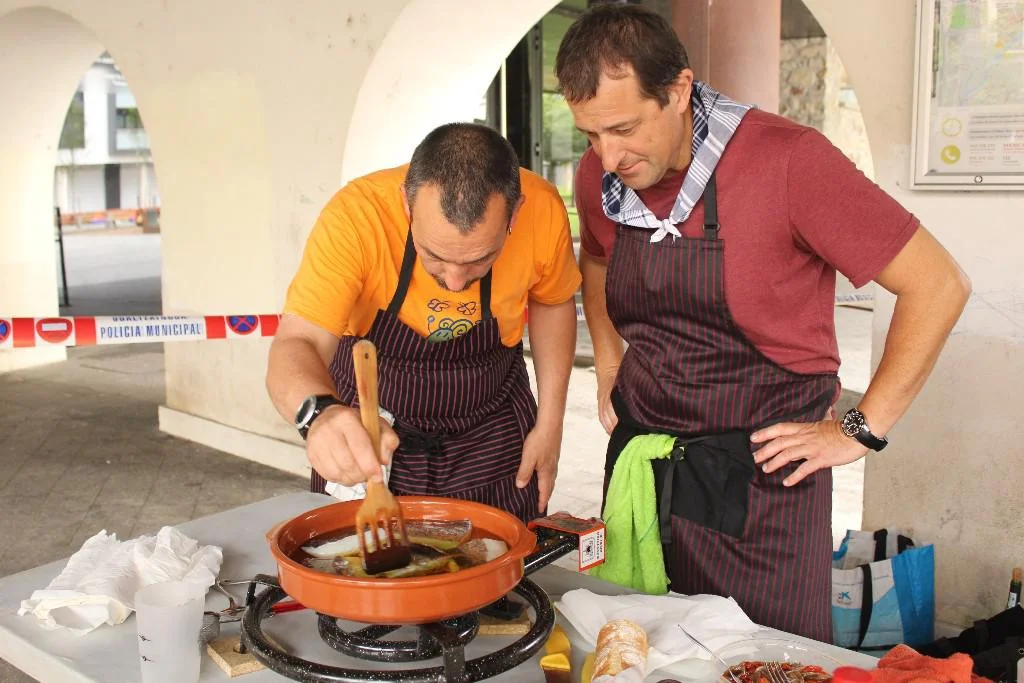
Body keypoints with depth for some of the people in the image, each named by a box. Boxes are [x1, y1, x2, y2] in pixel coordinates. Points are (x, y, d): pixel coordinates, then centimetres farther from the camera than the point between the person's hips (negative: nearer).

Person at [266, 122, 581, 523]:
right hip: (364, 426, -1)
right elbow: (295, 346, -37)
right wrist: (320, 413, -59)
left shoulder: (543, 211, -24)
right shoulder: (355, 216, -32)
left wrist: (550, 423, -5)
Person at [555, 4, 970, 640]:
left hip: (762, 474, -5)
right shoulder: (599, 175, -2)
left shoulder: (788, 159, -19)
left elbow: (939, 285, -14)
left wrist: (862, 429, -13)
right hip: (639, 456, 5)